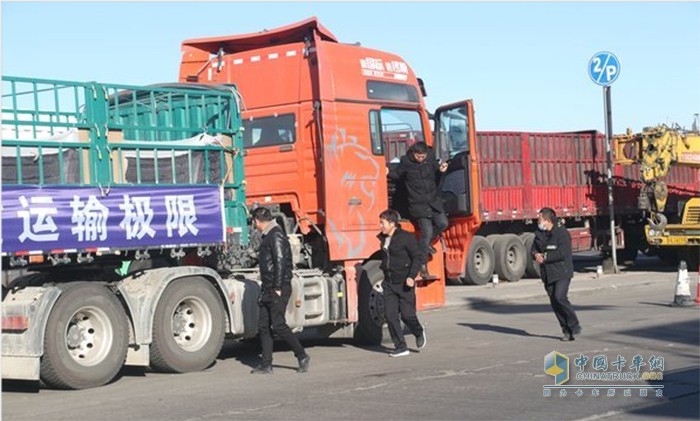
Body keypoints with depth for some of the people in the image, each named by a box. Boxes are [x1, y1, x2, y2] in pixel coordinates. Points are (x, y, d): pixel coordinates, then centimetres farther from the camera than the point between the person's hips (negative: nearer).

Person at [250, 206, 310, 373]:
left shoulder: (276, 236, -12)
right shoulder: (268, 236, 18)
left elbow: (280, 262, -19)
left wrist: (278, 288, -21)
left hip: (278, 289, -10)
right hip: (268, 289, 10)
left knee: (278, 325, -10)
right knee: (264, 325, 6)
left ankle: (302, 357, 0)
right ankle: (266, 365, 8)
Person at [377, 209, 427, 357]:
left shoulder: (406, 238, -11)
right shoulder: (383, 239, 9)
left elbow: (416, 258, -10)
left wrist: (411, 276, -20)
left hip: (404, 283, -6)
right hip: (389, 284, 6)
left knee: (407, 314, -3)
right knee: (390, 316, -3)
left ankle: (419, 333, 29)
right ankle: (401, 347, 4)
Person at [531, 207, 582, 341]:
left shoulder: (562, 233, -11)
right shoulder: (540, 235, 12)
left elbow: (562, 253, -20)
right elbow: (534, 249, 13)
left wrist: (545, 257, -16)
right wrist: (536, 255, -11)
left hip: (562, 272, -7)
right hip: (547, 274, 7)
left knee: (560, 297, -21)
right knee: (554, 302, 4)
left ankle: (574, 326, -9)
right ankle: (566, 330, 11)